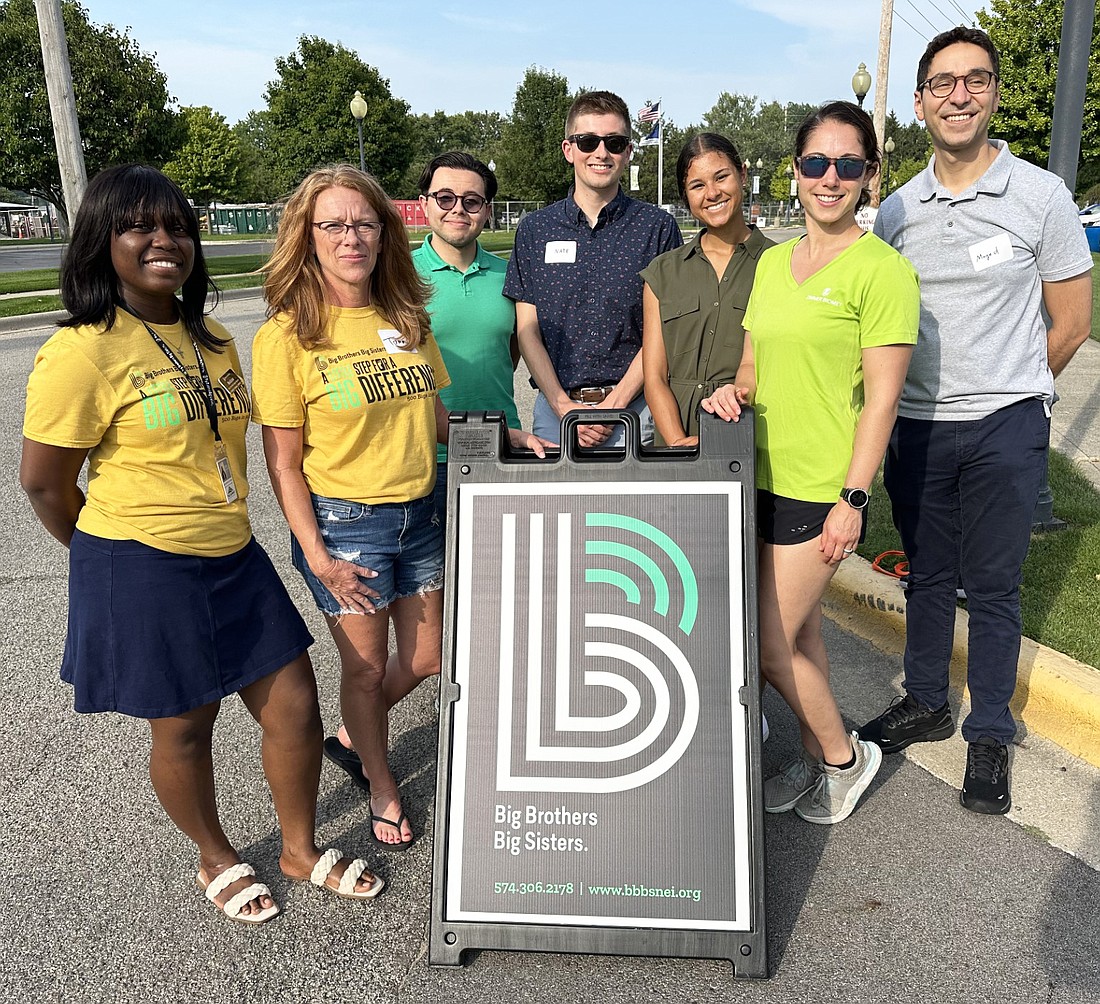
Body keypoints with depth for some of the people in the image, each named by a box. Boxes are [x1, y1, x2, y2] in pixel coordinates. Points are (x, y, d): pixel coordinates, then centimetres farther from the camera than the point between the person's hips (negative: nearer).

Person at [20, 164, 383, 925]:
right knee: (184, 728, 10)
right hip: (144, 570, -6)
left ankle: (301, 847, 33)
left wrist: (221, 525, 15)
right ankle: (218, 861, 37)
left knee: (294, 704, 9)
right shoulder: (83, 351, -14)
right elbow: (44, 482, -9)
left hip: (234, 558, 7)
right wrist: (117, 557, 4)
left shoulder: (211, 340, 9)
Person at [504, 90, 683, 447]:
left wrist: (615, 404, -11)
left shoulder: (658, 227, 3)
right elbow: (527, 330, 5)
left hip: (633, 408, -1)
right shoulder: (535, 230, 8)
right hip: (554, 407, 2)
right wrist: (564, 407, -7)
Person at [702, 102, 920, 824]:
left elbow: (881, 396, -13)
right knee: (799, 629, 16)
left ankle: (845, 755, 22)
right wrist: (735, 390, -4)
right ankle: (815, 758, 34)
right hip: (765, 475, 7)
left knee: (769, 644, -2)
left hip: (821, 488, -7)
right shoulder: (772, 261, 11)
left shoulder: (883, 270, -11)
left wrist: (852, 500, -16)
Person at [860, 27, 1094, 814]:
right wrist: (929, 396, 5)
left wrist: (1004, 393, 6)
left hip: (1005, 426, -3)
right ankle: (927, 704, 32)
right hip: (916, 424, 4)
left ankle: (990, 734, 20)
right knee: (928, 573, 15)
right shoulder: (897, 210, 4)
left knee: (993, 586, 5)